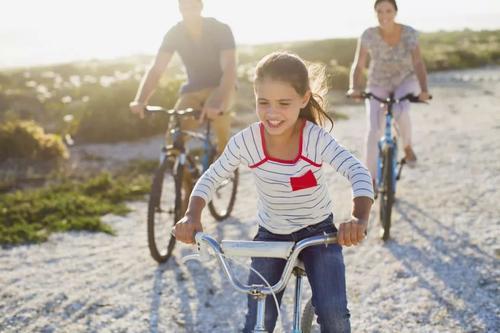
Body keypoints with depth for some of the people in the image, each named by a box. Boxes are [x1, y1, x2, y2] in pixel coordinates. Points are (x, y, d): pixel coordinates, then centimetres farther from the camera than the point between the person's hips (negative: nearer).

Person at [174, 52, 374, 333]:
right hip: (271, 237, 2)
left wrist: (359, 218, -52)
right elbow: (211, 178, -6)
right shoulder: (246, 141, -17)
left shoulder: (316, 139, -22)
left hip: (318, 233, -1)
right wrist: (192, 216, -25)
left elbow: (359, 174, -32)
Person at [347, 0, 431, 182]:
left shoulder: (409, 33, -20)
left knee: (400, 112, -32)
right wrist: (354, 88, -41)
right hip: (378, 85, 1)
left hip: (406, 81, 0)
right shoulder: (369, 35, -20)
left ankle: (407, 147, -1)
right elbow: (358, 65, -23)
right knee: (374, 131, -15)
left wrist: (423, 89, -44)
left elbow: (418, 63, -27)